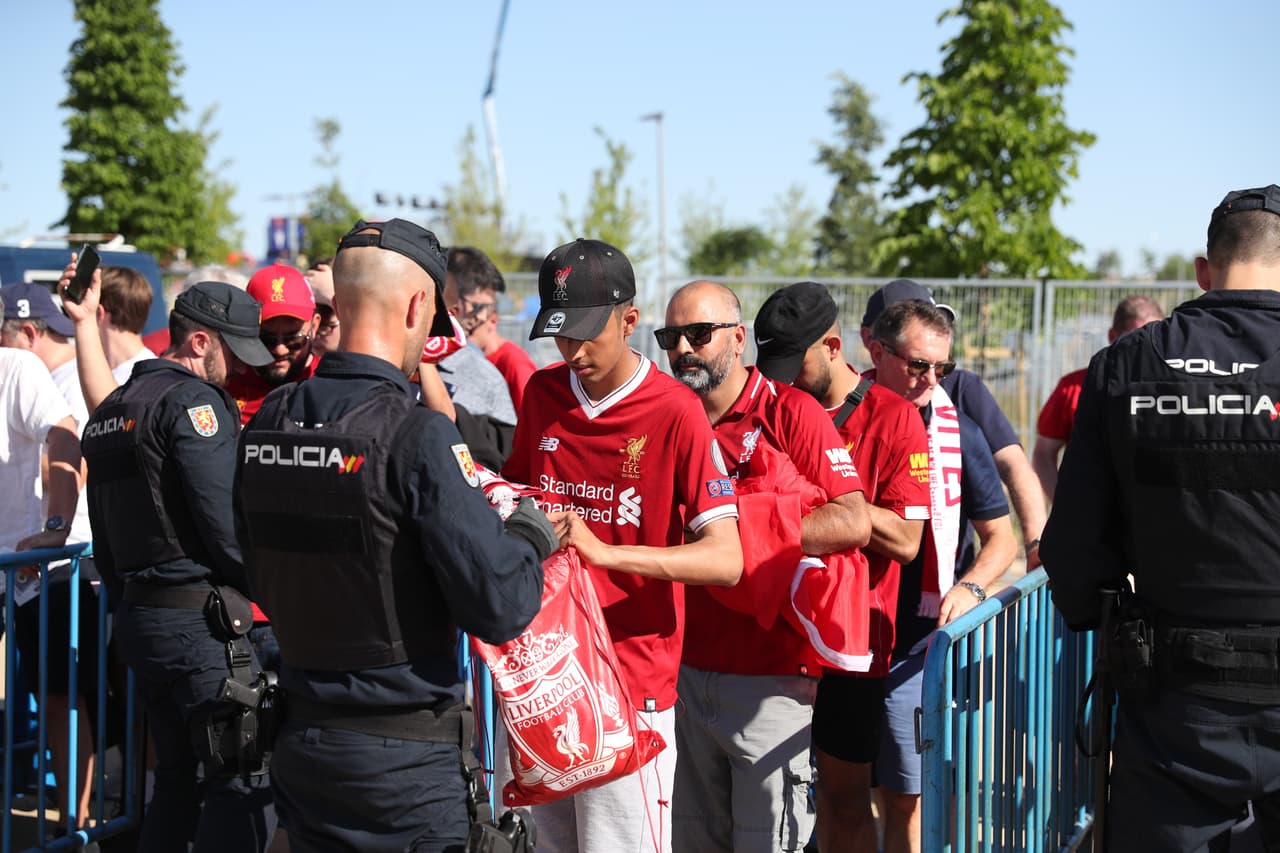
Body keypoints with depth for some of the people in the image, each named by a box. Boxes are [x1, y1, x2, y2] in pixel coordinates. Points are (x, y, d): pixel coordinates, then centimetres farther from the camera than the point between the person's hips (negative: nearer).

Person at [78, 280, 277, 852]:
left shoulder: (110, 411, 17)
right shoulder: (193, 400, -11)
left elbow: (103, 536, 20)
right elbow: (228, 521, -16)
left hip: (137, 616, 9)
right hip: (201, 618, -9)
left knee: (177, 777, 16)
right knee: (246, 781, -8)